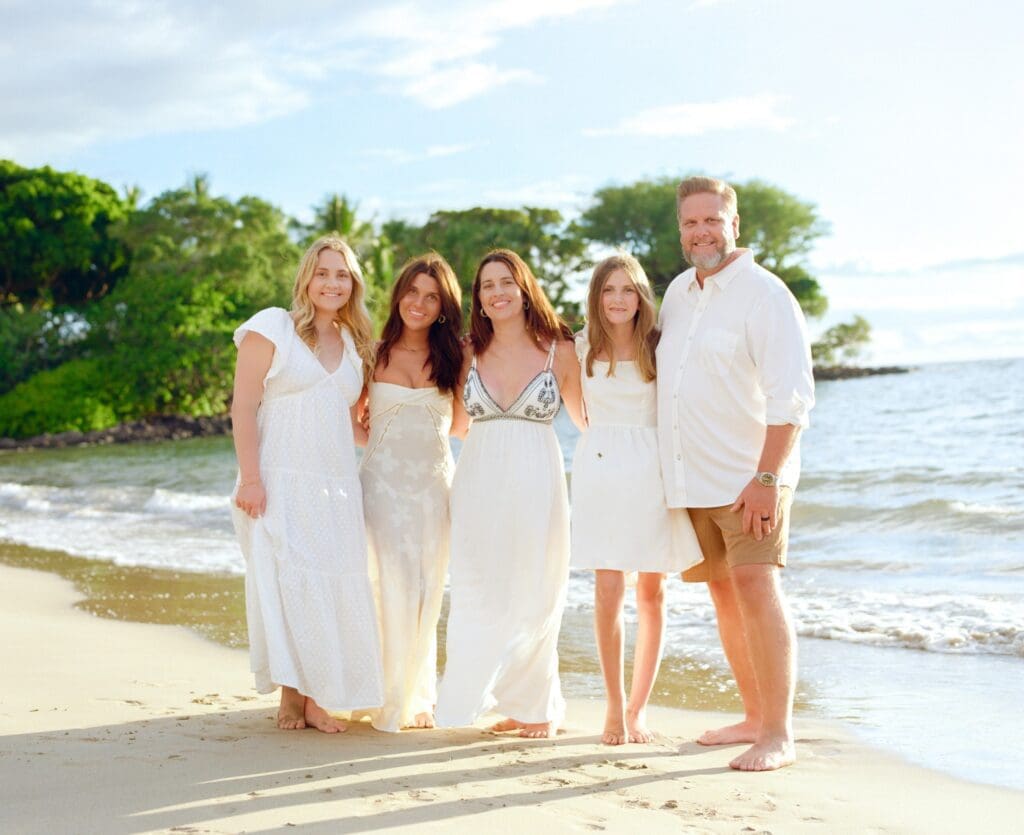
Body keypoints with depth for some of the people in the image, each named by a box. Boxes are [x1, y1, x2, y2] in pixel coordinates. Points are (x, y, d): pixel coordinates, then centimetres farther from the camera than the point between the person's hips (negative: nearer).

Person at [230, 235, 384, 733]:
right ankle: (290, 695, 5)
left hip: (336, 486, 5)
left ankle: (317, 697, 8)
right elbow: (243, 406, -8)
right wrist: (250, 477, -15)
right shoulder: (272, 328, -2)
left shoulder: (355, 343, 16)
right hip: (281, 482, -5)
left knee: (333, 586, 1)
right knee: (287, 580, -5)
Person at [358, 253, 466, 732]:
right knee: (397, 590, -8)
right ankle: (395, 701, 4)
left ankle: (418, 696, 18)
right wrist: (389, 440, -1)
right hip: (384, 481, -2)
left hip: (436, 482, 2)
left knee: (428, 593, 4)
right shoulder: (375, 354, 2)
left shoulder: (452, 357, 7)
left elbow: (462, 424, 12)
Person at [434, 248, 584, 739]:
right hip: (478, 486, 3)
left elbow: (586, 419, 13)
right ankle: (502, 698, 15)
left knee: (532, 600, 2)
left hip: (536, 485, -2)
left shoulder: (559, 351, 2)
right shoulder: (470, 354, 8)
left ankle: (537, 706, 18)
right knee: (478, 597, 2)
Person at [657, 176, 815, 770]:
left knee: (756, 585, -14)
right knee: (725, 591, 11)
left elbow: (791, 397, -16)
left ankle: (779, 735, -11)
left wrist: (767, 478, -22)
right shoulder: (678, 293, 14)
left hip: (749, 477, -7)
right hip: (692, 478, 8)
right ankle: (755, 716, 22)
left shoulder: (763, 294, -10)